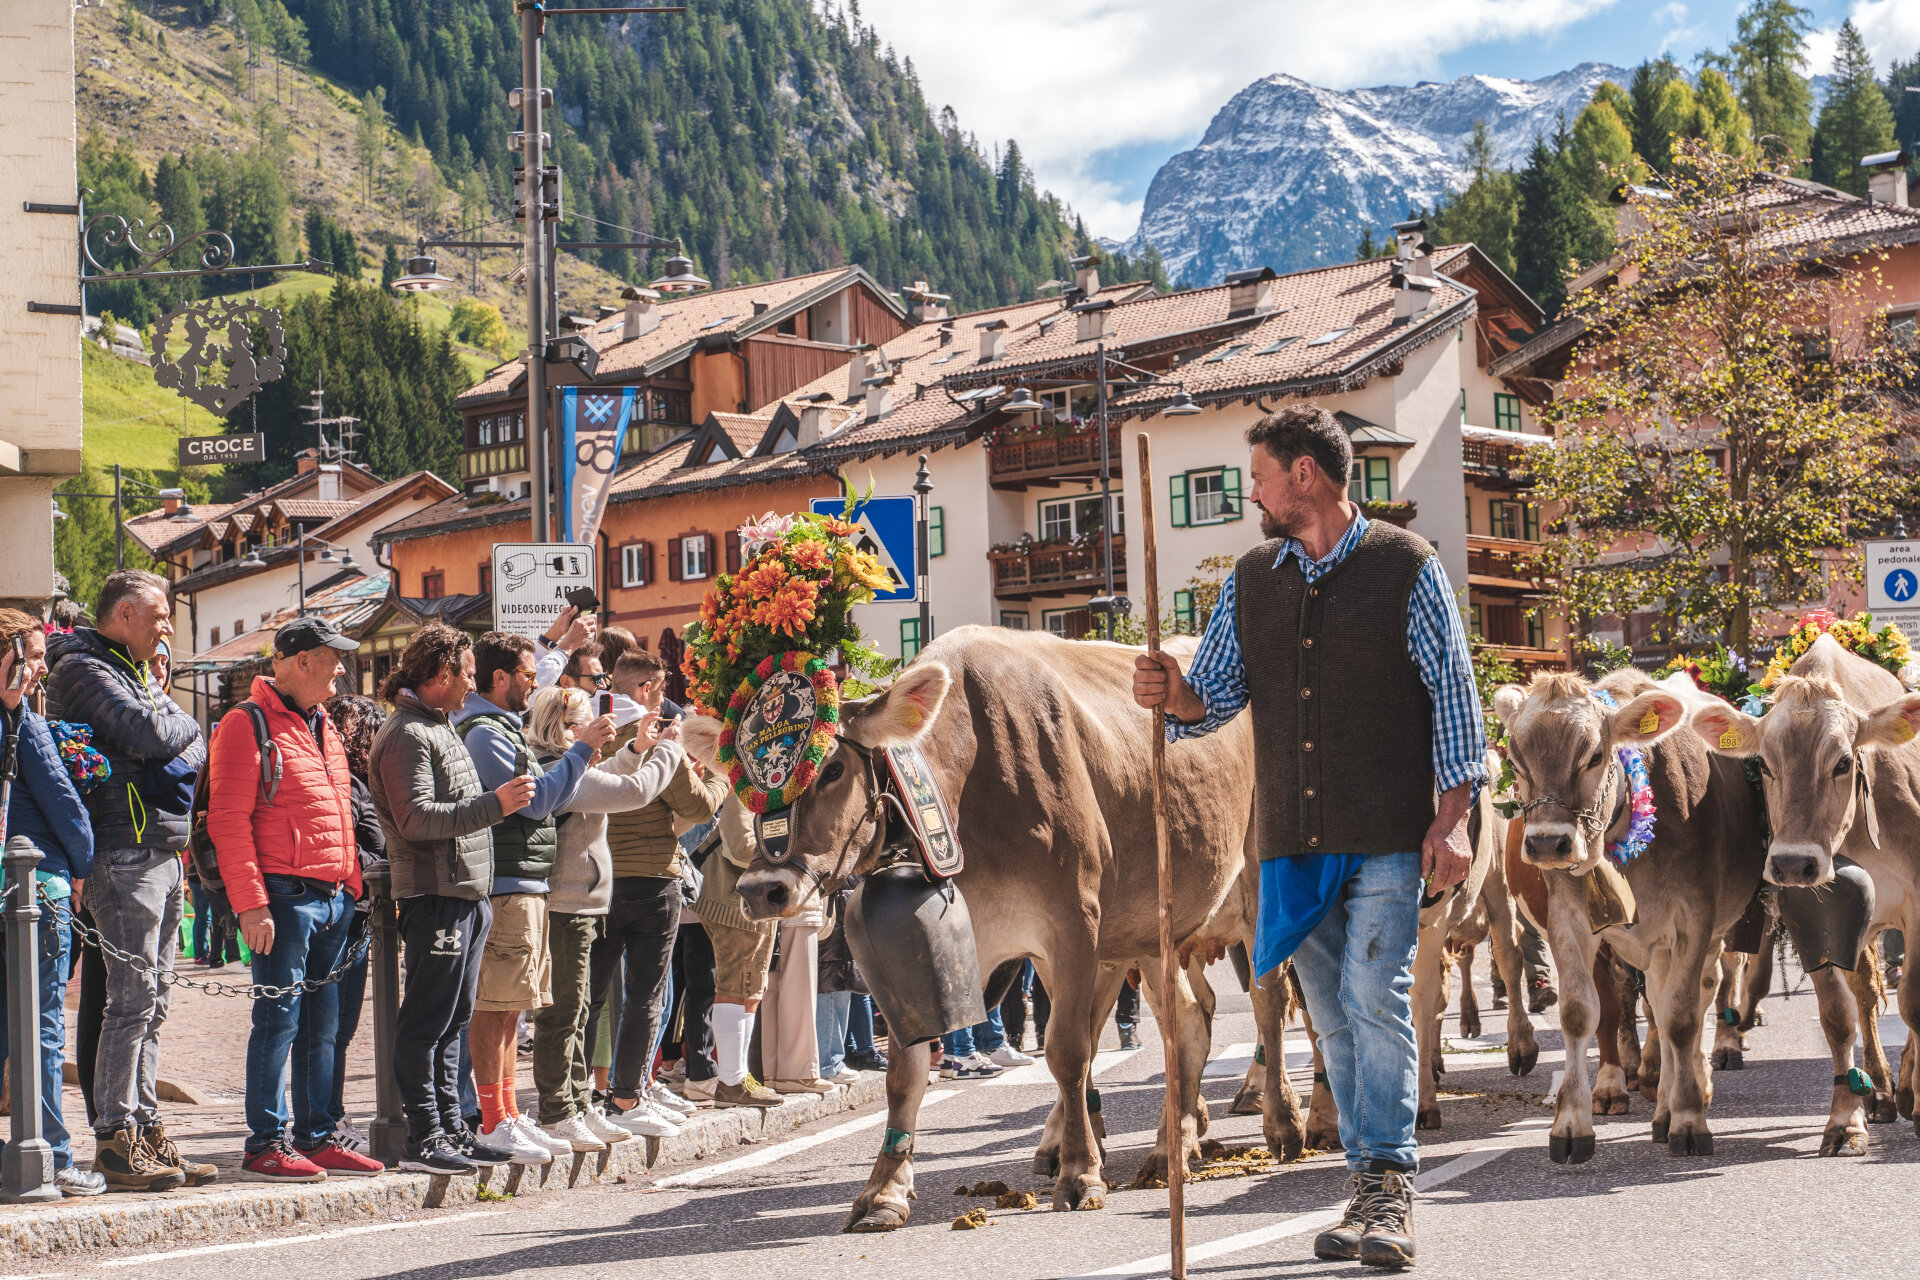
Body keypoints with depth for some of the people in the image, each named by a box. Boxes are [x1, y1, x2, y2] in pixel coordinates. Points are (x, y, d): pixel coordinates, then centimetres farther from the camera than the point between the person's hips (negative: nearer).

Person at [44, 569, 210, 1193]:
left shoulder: (141, 673, 23)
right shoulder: (83, 668, -6)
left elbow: (194, 748, 20)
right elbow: (148, 733, -17)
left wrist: (177, 750, 1)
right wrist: (182, 723, 1)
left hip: (164, 850, 9)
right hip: (126, 852, -9)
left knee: (150, 1002, 9)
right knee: (132, 998, -10)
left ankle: (146, 1132, 13)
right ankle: (115, 1141, -7)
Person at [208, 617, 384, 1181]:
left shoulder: (323, 727, 20)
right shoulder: (247, 725, -7)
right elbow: (229, 821, -13)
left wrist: (352, 885, 16)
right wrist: (251, 902, -18)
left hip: (333, 899, 8)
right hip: (285, 896, -8)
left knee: (323, 1024, 10)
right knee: (279, 1019, -6)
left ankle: (316, 1139, 17)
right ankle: (266, 1145, -1)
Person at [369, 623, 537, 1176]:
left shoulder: (441, 729, 20)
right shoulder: (406, 735, -12)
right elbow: (417, 819, -21)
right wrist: (493, 804, -21)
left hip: (467, 896, 10)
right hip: (434, 897, -10)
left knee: (451, 1021, 13)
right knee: (425, 1022, -5)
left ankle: (451, 1128, 18)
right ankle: (423, 1139, -3)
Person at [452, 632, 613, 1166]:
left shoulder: (504, 729, 21)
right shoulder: (483, 734, -12)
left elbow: (538, 796, 21)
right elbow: (537, 799, -16)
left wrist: (578, 750, 13)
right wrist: (581, 749, -11)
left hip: (525, 884, 11)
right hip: (504, 886, -11)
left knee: (507, 1009, 12)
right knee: (493, 1007, -8)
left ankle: (509, 1115, 17)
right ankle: (494, 1124, -7)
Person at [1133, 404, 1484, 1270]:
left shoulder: (1405, 566, -3)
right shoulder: (1251, 580, 11)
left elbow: (1453, 692, -4)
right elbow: (1220, 693, 11)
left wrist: (1451, 819, -10)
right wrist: (1175, 697, -13)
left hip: (1388, 837, -5)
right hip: (1292, 840, 5)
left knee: (1375, 1000, -11)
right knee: (1334, 1015, 9)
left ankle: (1389, 1187, -3)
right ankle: (1374, 1188, 18)